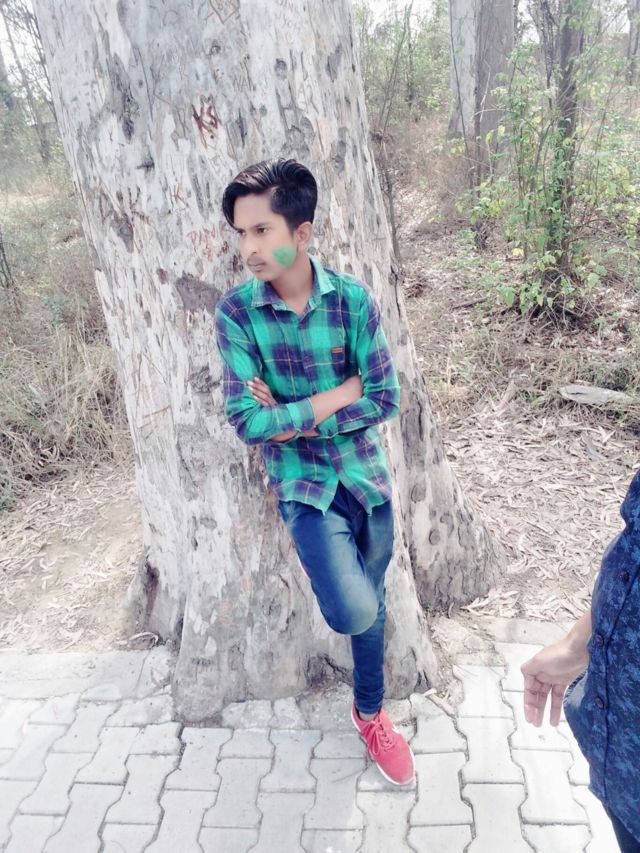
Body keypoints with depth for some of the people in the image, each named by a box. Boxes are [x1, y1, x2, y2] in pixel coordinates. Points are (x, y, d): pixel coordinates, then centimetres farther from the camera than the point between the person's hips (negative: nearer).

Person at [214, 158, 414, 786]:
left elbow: (386, 400, -10)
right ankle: (322, 563, 20)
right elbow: (247, 422, -17)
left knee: (371, 604, 17)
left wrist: (294, 420, -15)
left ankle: (369, 713, 44)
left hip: (365, 472, 2)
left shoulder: (354, 299, -10)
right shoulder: (236, 312, -13)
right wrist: (341, 393, -16)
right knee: (353, 612, -18)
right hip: (302, 482, -2)